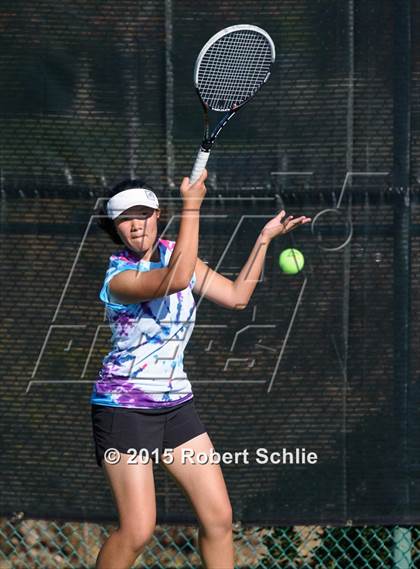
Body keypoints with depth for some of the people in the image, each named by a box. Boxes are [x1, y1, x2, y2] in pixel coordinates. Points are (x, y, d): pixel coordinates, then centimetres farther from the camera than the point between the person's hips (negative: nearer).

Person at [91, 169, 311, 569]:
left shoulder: (174, 254, 7)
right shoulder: (118, 278, -18)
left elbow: (236, 296, 11)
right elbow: (176, 280, -36)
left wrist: (265, 238, 5)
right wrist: (192, 204, -33)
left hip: (176, 403, 7)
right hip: (124, 406, -7)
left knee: (218, 517, -1)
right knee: (138, 531, -14)